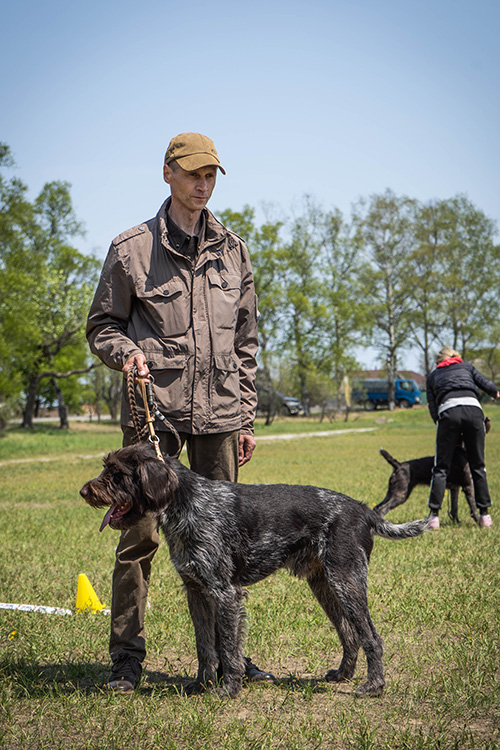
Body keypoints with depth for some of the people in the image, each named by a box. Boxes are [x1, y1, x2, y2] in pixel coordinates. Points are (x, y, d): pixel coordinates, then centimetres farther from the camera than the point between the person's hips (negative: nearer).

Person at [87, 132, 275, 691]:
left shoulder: (232, 250, 13)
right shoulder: (131, 248, 2)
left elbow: (245, 341, 15)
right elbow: (101, 325, 8)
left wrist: (246, 417, 12)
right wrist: (127, 352, -15)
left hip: (218, 413, 3)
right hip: (153, 409, -3)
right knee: (140, 533, -1)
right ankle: (126, 656, 12)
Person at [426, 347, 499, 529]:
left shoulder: (433, 375, 27)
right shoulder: (467, 367, 27)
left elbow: (432, 407, 17)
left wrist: (440, 422, 20)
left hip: (448, 411, -1)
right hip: (472, 408, 1)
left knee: (441, 467, 4)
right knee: (477, 465, 9)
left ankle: (434, 515, -4)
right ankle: (484, 514, 8)